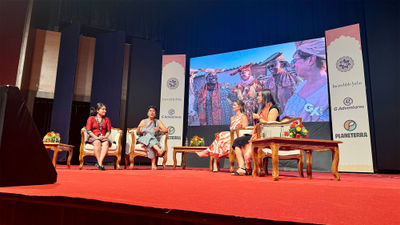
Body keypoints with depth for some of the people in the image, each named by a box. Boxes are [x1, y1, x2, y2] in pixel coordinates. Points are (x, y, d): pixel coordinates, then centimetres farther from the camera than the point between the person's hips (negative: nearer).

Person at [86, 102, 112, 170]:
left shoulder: (107, 119, 18)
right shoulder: (91, 118, 10)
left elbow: (109, 131, 12)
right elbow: (88, 130, 0)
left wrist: (105, 136, -9)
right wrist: (96, 137, -14)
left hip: (103, 137, 2)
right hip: (93, 137, -2)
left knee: (106, 143, -35)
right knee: (97, 142, -38)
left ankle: (99, 163, -45)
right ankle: (100, 164, -40)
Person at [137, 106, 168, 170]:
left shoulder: (158, 121, 18)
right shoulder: (143, 121, 18)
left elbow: (166, 130, 7)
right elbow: (138, 133, 8)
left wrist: (159, 130, -12)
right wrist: (139, 127, -14)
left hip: (155, 139, 1)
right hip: (143, 139, -1)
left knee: (151, 145, -37)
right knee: (149, 136, -36)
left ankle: (153, 164, -45)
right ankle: (159, 150, -59)